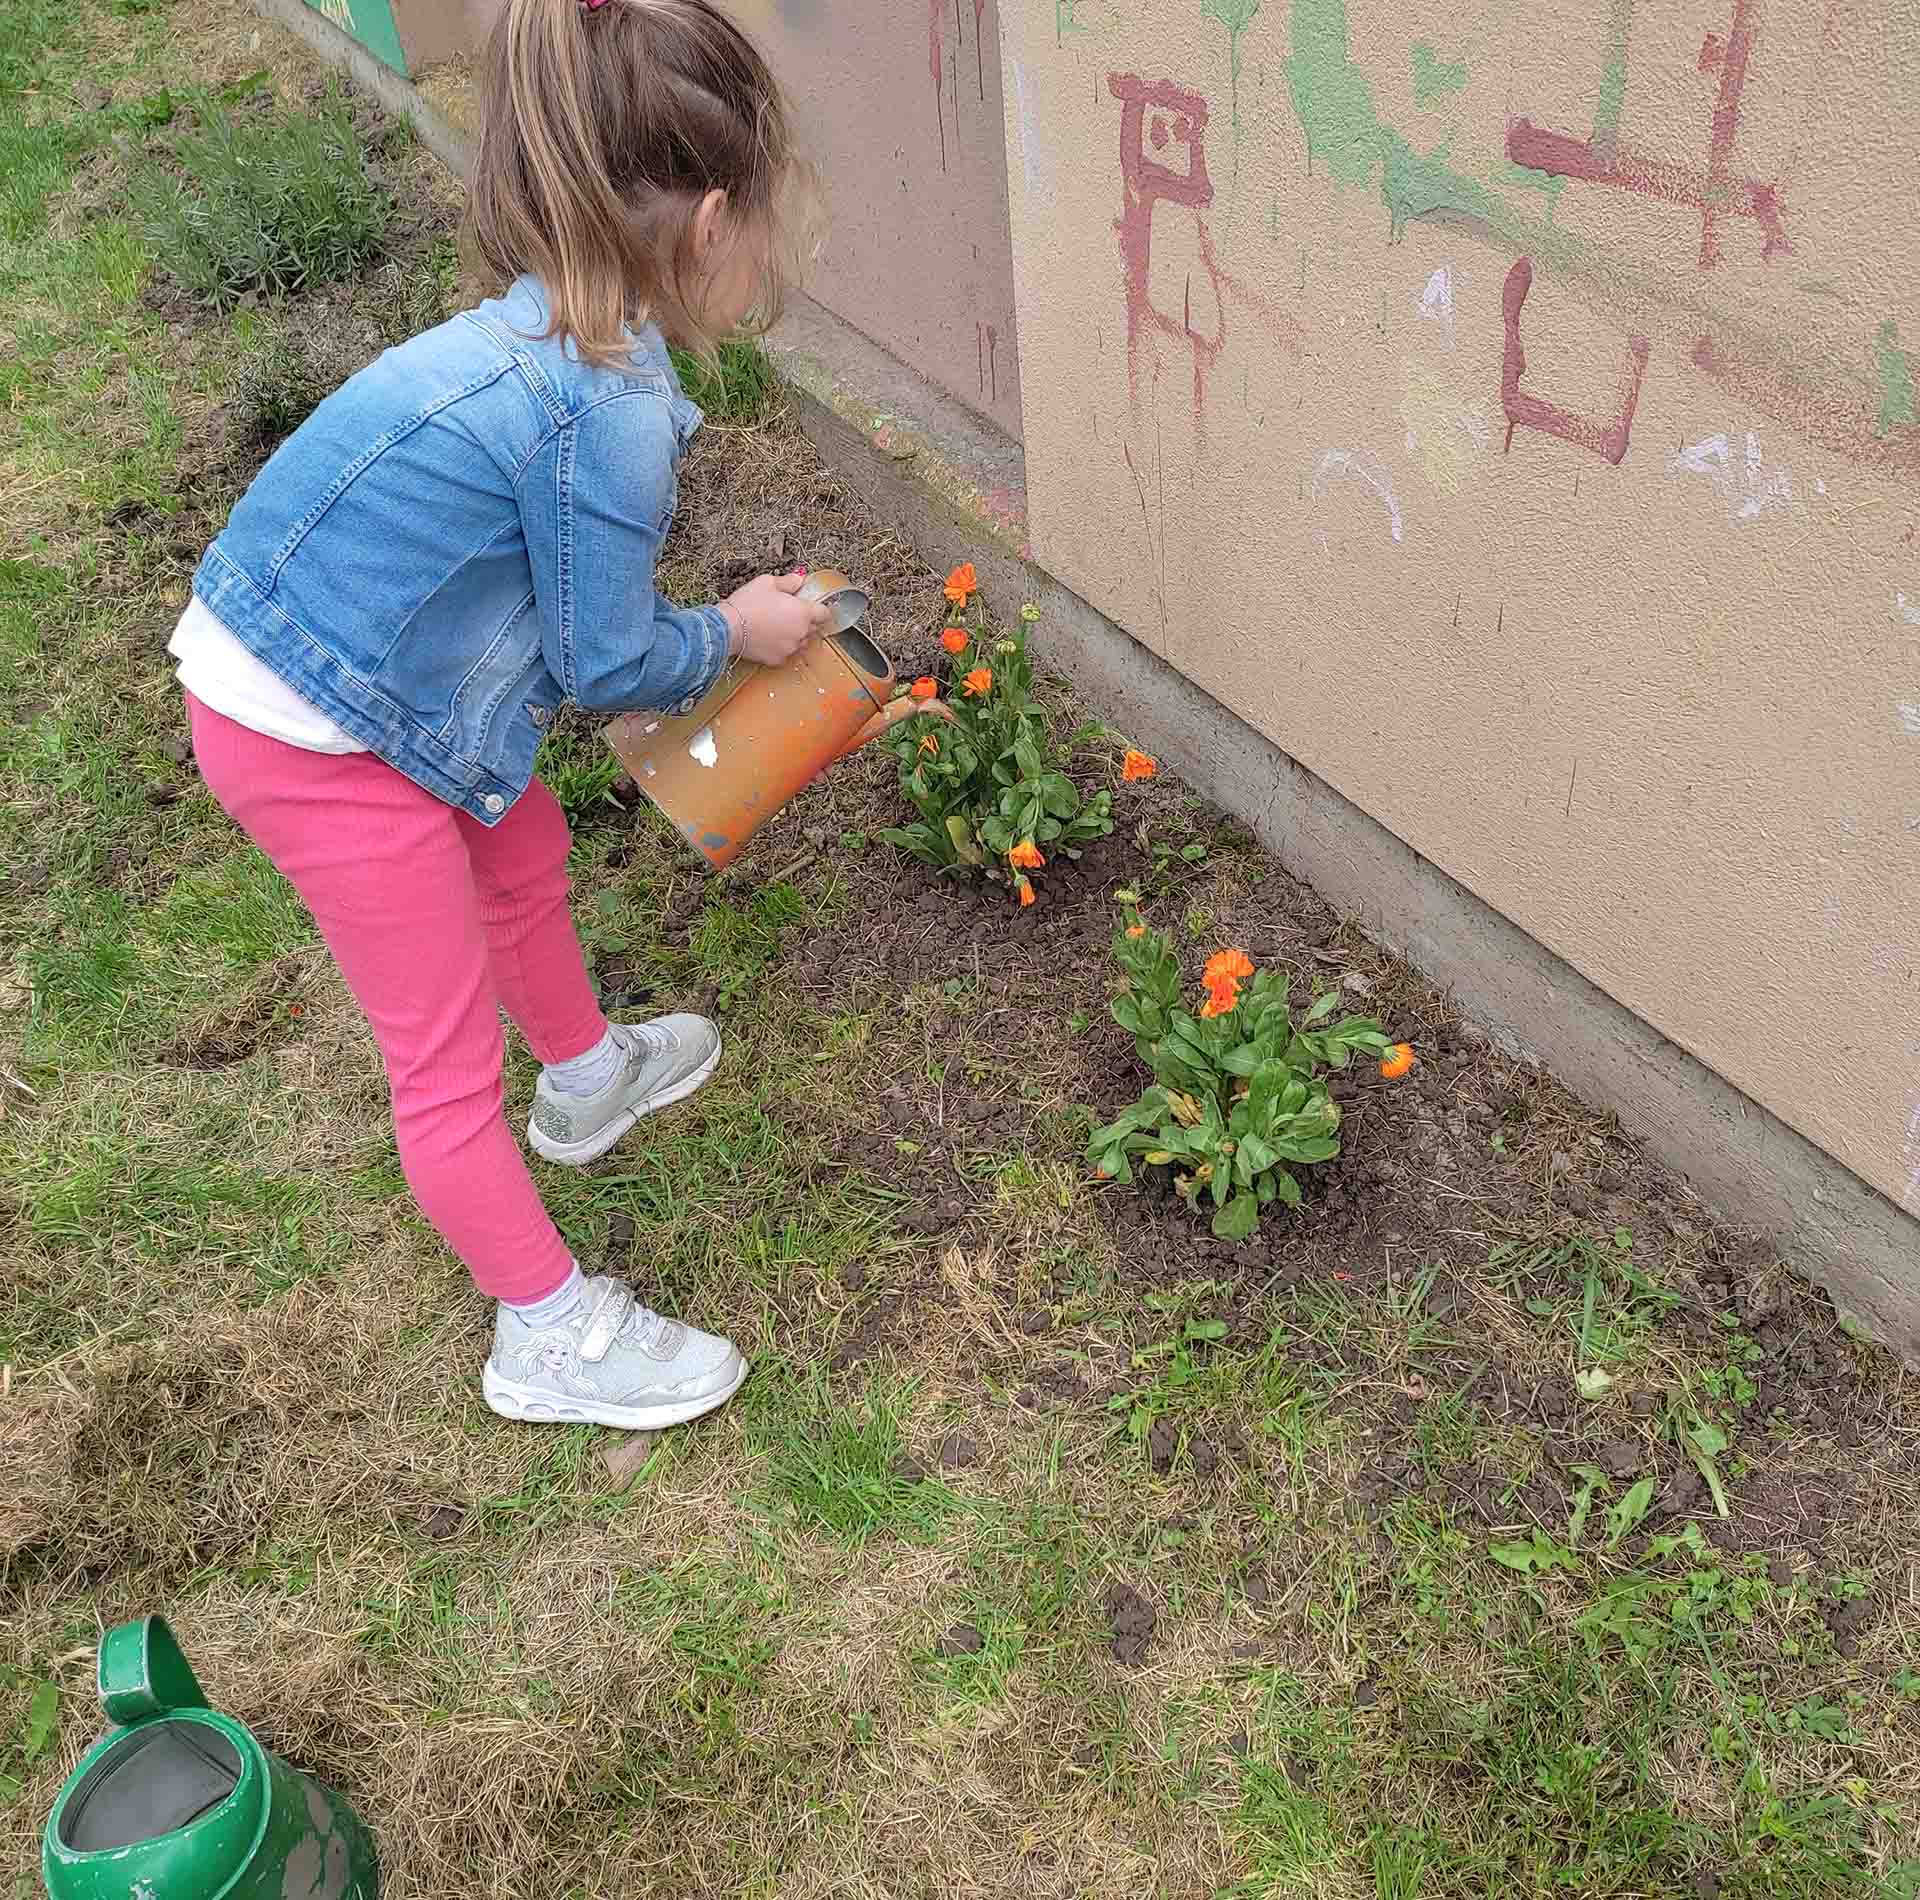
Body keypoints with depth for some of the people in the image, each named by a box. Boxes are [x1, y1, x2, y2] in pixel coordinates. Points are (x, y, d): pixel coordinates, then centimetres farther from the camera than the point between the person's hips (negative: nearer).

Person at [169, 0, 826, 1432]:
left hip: (294, 654, 10)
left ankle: (587, 1076, 57)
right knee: (449, 1056, 4)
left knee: (525, 854, 30)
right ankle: (551, 1340, 22)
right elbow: (609, 665, -15)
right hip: (320, 738, -10)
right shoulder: (610, 413, -27)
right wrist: (732, 632, 2)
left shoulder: (551, 331, 2)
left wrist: (712, 626, 15)